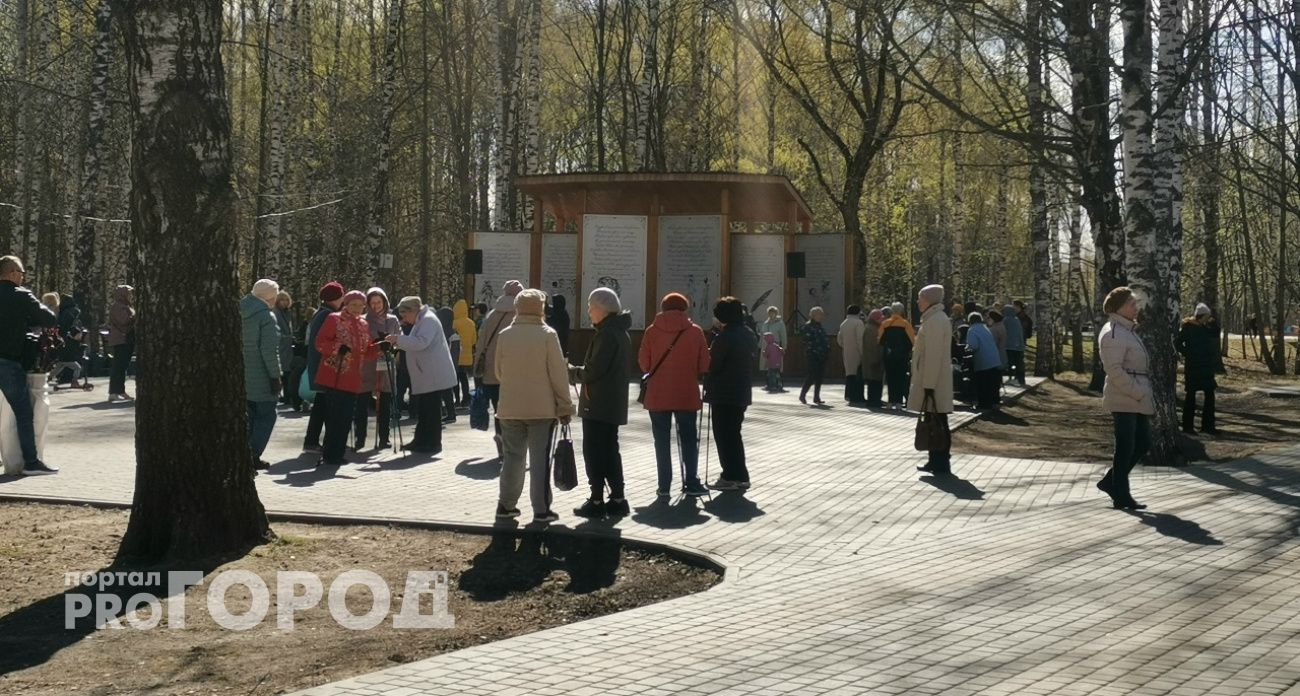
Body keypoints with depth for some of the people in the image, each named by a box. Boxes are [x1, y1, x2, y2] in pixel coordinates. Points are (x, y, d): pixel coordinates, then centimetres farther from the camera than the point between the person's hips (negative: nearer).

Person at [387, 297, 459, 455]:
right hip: (425, 376, 10)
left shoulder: (428, 320, -13)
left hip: (434, 376, -10)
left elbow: (421, 342, -26)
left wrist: (399, 339, -24)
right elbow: (415, 345, 26)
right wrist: (398, 343, 11)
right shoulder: (420, 321, 20)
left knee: (431, 410, -6)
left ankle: (433, 444, 0)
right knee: (422, 410, 13)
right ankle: (421, 441, 19)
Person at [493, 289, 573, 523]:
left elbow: (498, 370, 9)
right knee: (540, 459, 1)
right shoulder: (548, 335, -9)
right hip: (542, 407, -3)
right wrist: (565, 405, -1)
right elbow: (558, 374, -8)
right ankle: (541, 509, 2)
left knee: (513, 456, 13)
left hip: (510, 407, 3)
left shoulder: (504, 335, 0)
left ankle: (506, 505, 17)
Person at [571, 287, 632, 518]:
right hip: (614, 404, 9)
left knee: (594, 452, -3)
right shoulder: (621, 332, 14)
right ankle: (617, 499, 16)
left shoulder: (606, 334, -17)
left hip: (597, 404, -9)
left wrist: (574, 370, -2)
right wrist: (581, 371, 12)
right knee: (610, 450, 14)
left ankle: (597, 501, -1)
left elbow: (593, 371, -20)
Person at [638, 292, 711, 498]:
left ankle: (664, 485, 5)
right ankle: (691, 483, 7)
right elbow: (703, 365, -2)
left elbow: (643, 362, 0)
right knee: (689, 438, 10)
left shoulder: (652, 331, -2)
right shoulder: (695, 332, -3)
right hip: (687, 395, 0)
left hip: (657, 395, 1)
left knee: (662, 440, 7)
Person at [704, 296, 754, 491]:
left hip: (724, 394, -9)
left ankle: (731, 476, 2)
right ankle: (739, 476, 21)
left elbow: (712, 365, -17)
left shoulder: (724, 338, -19)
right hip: (741, 392, 9)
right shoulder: (746, 335, 8)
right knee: (733, 434, 17)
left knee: (724, 434, 0)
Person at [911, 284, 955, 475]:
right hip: (935, 381, 10)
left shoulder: (934, 322, -17)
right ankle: (936, 462, 21)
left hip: (933, 382, -10)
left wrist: (928, 385, -21)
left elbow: (933, 356, -21)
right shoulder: (937, 318, 16)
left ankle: (941, 465, -3)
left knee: (936, 423, -6)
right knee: (935, 423, 14)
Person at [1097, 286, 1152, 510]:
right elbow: (1115, 370, -23)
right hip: (1124, 401, -10)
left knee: (1143, 444, 13)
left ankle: (1110, 482, 23)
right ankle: (1121, 496, 9)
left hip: (1137, 399, 10)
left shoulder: (1129, 331, 17)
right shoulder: (1113, 334, -16)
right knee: (1125, 448, -2)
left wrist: (1145, 393, 13)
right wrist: (1138, 394, -20)